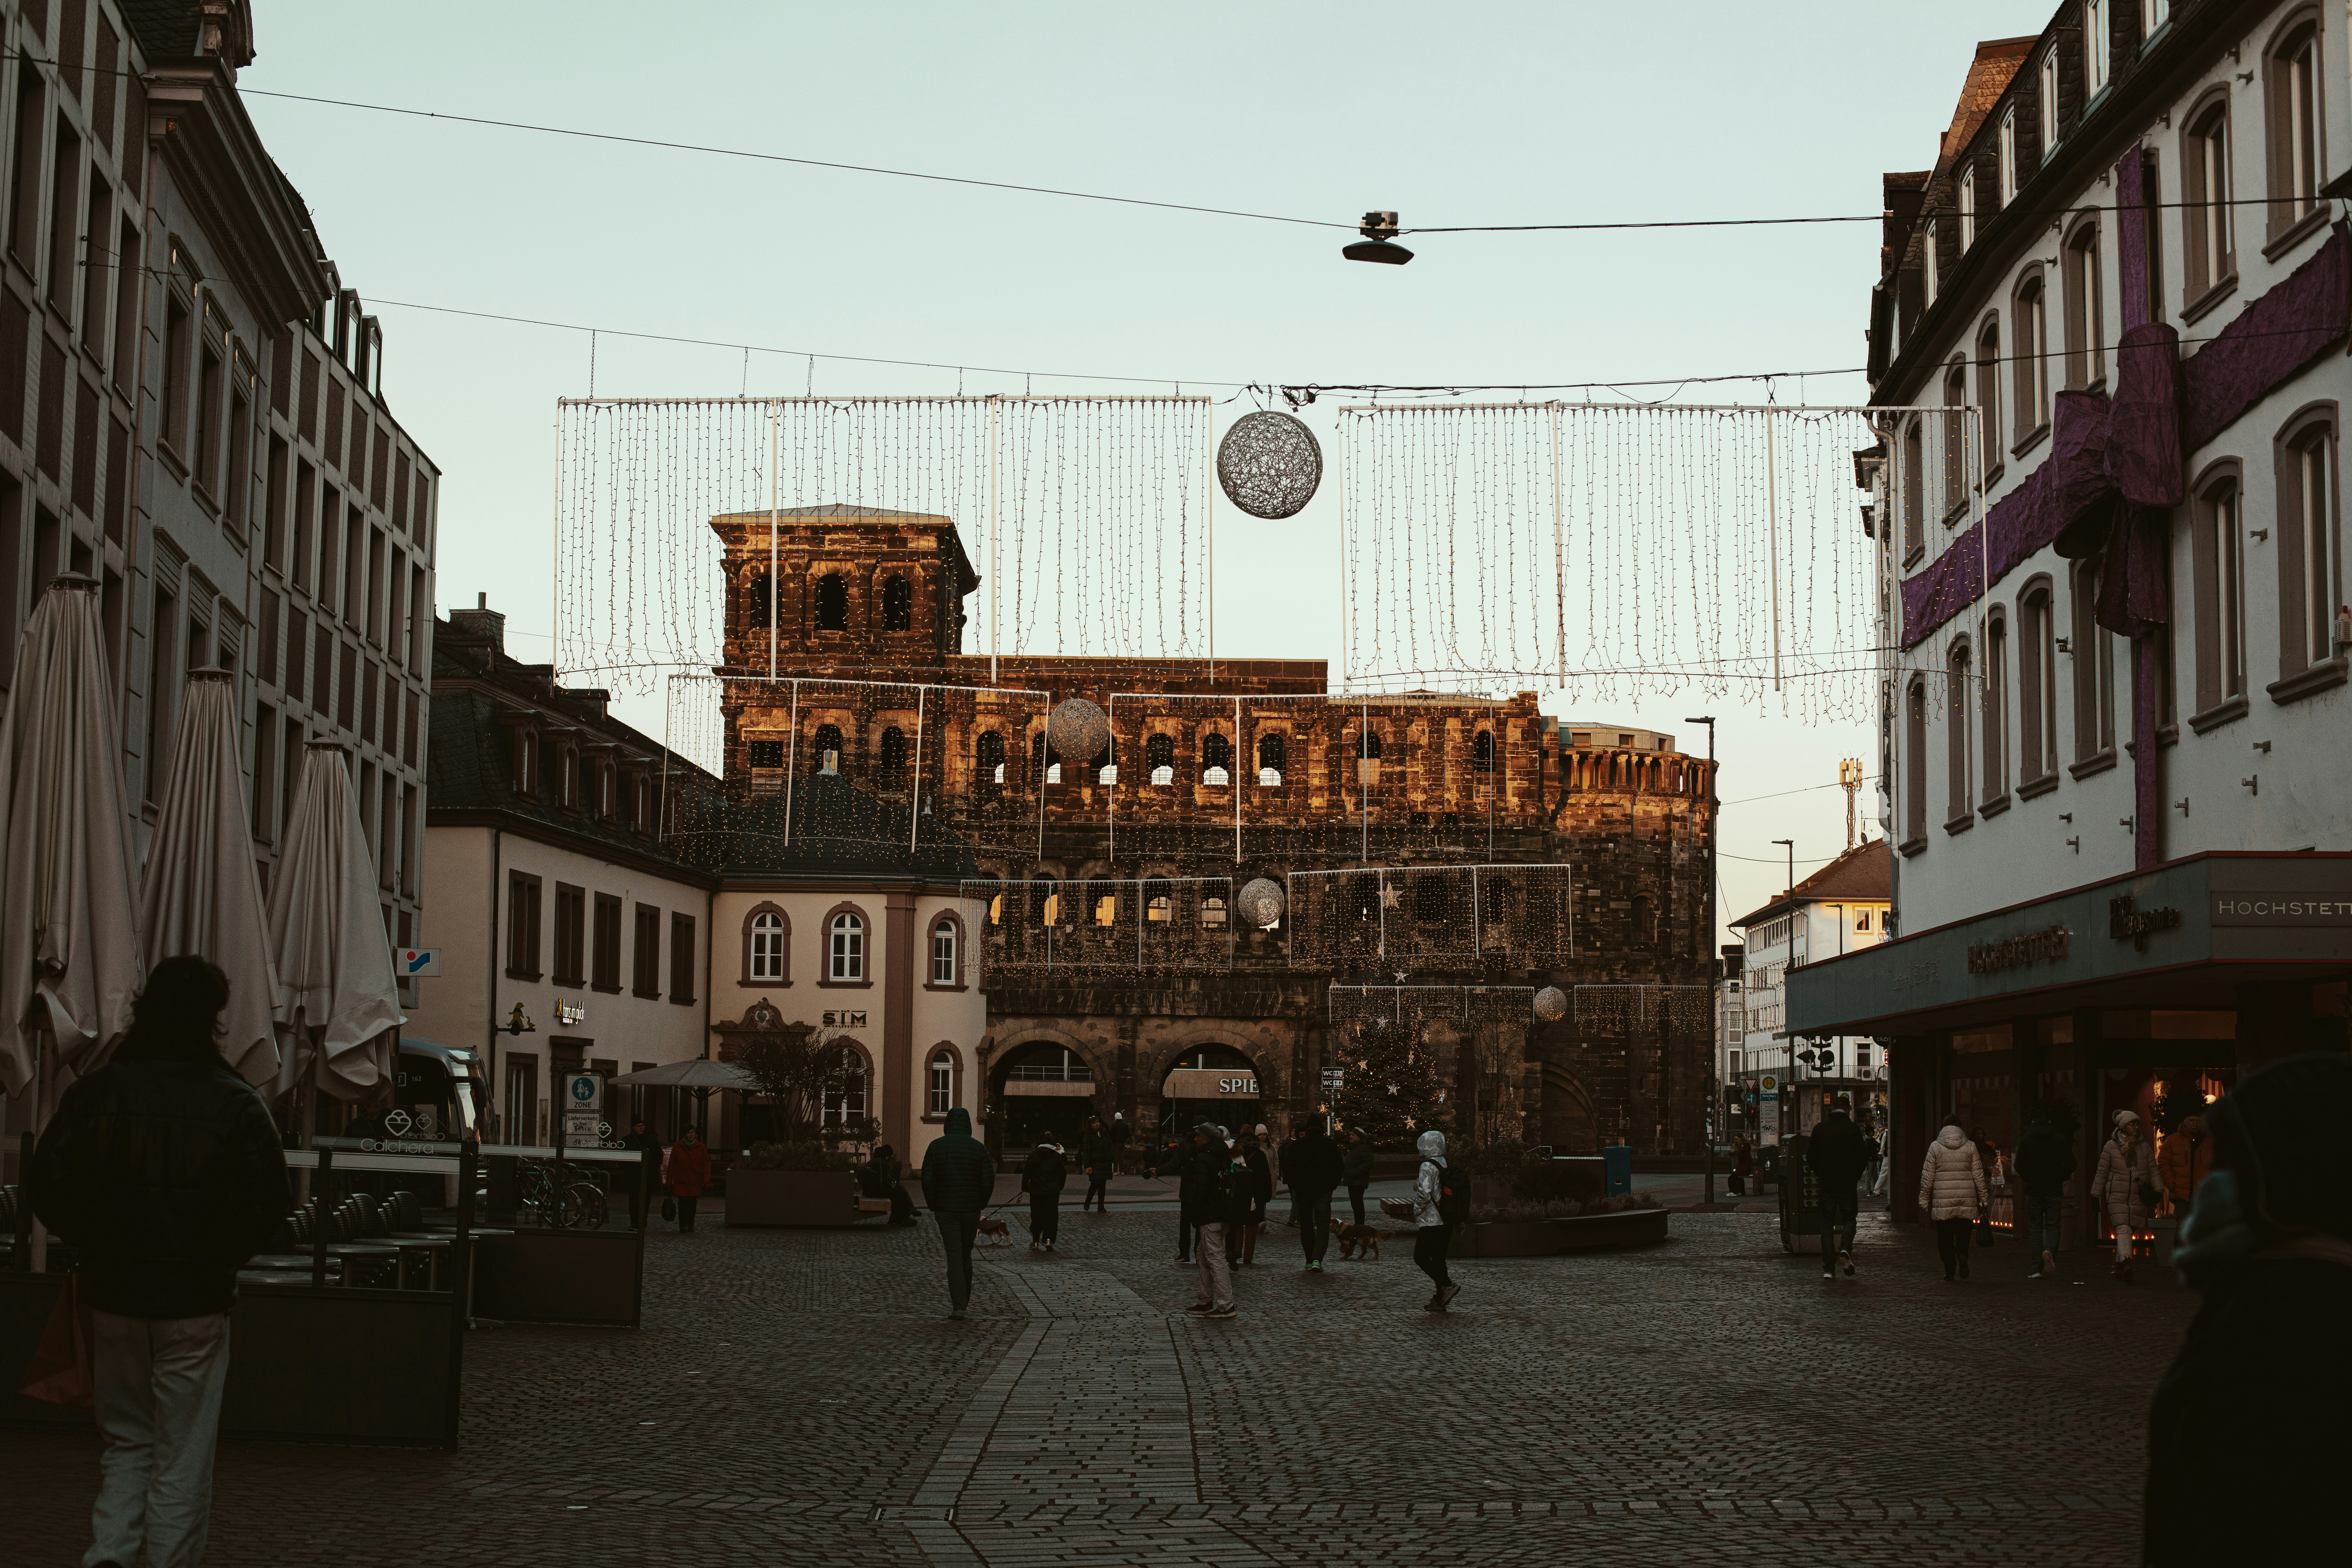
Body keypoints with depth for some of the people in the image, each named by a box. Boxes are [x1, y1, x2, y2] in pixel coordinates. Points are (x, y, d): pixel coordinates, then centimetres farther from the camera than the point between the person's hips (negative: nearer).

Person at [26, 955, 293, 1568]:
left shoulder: (92, 1094, -2)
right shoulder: (236, 1105, -10)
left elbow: (44, 1190, 0)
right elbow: (270, 1206, -10)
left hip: (114, 1294, 3)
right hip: (196, 1302, -3)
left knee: (126, 1441, 17)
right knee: (184, 1457, 6)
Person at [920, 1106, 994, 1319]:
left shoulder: (936, 1147, -3)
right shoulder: (978, 1148, -2)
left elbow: (928, 1180, -6)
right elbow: (989, 1180, -7)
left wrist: (933, 1206, 5)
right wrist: (981, 1204, 8)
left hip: (946, 1209, -1)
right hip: (971, 1210, 1)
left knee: (954, 1255, -3)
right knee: (966, 1255, 15)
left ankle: (958, 1306, -13)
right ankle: (964, 1300, 24)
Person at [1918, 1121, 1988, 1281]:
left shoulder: (1935, 1147, 1)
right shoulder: (1970, 1147, 4)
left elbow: (1928, 1176, 1)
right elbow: (1978, 1175, 5)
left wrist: (1924, 1199, 8)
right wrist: (1983, 1198, 12)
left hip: (1943, 1199, -1)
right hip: (1967, 1199, 1)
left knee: (1945, 1237, 4)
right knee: (1963, 1234, 11)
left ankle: (1949, 1272, 2)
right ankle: (1962, 1256, -16)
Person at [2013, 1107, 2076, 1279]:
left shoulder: (2026, 1141, -2)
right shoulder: (2060, 1140, 0)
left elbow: (2019, 1166, -6)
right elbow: (2071, 1164, -3)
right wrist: (2059, 1179, 10)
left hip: (2034, 1192, 0)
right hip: (2054, 1191, 0)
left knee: (2035, 1229, 7)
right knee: (2053, 1226, 8)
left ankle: (2036, 1269, 3)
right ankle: (2050, 1250, -23)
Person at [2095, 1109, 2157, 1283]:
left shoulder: (2144, 1146, 9)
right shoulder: (2111, 1147, 2)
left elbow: (2153, 1169, 9)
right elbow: (2102, 1173, 6)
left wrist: (2158, 1190, -5)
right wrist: (2095, 1196, 6)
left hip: (2138, 1198, 3)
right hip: (2117, 1197, -3)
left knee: (2129, 1232, 6)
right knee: (2123, 1229, -18)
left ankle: (2119, 1265, 20)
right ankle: (2126, 1263, -31)